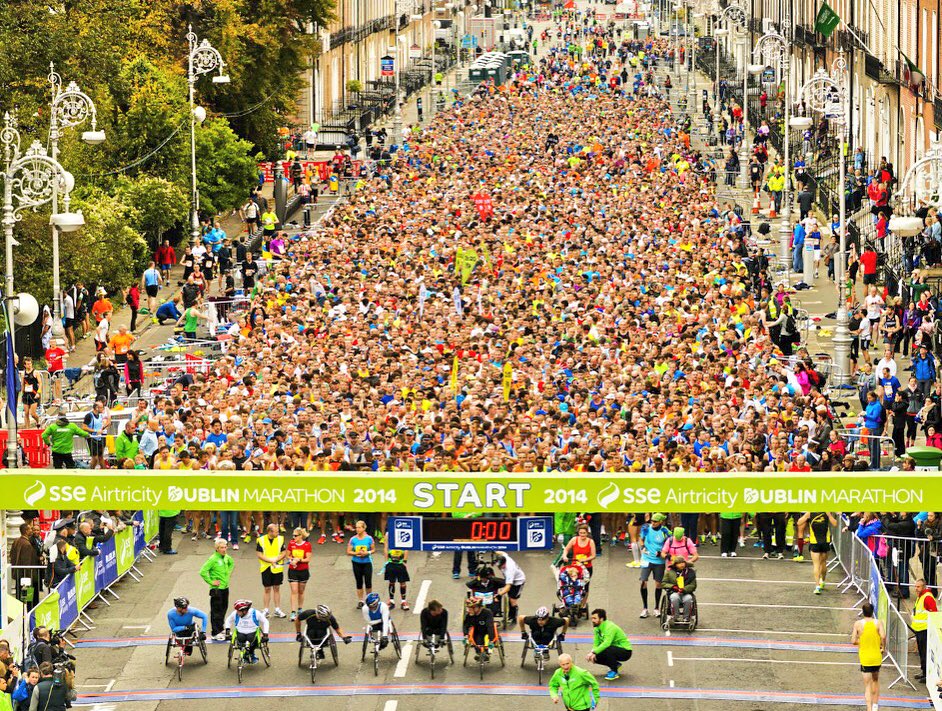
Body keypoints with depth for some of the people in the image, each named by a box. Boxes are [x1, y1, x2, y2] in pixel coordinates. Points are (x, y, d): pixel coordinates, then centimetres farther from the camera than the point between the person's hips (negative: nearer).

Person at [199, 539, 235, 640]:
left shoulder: (226, 557, 5)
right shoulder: (213, 559, -18)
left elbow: (232, 563, 31)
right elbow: (202, 572, -24)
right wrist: (211, 582, -18)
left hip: (225, 587, 8)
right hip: (216, 589, -8)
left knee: (223, 609, 15)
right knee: (216, 611, -3)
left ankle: (220, 629, 27)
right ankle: (215, 633, 1)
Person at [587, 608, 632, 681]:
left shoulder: (610, 627, -25)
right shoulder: (597, 628, 1)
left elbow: (606, 643, -36)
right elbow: (596, 644, -1)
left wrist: (594, 652, -38)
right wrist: (593, 653, -21)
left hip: (625, 651, -8)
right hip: (614, 650, 8)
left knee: (607, 650, -36)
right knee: (595, 656, -9)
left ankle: (614, 672, -15)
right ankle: (615, 665, 12)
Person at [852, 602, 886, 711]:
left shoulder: (858, 624, -6)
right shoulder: (878, 623, -7)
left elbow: (853, 641, -7)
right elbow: (883, 636, -21)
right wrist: (883, 647, -3)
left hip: (864, 658, -2)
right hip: (877, 657, 2)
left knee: (867, 684, 0)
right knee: (875, 680, 25)